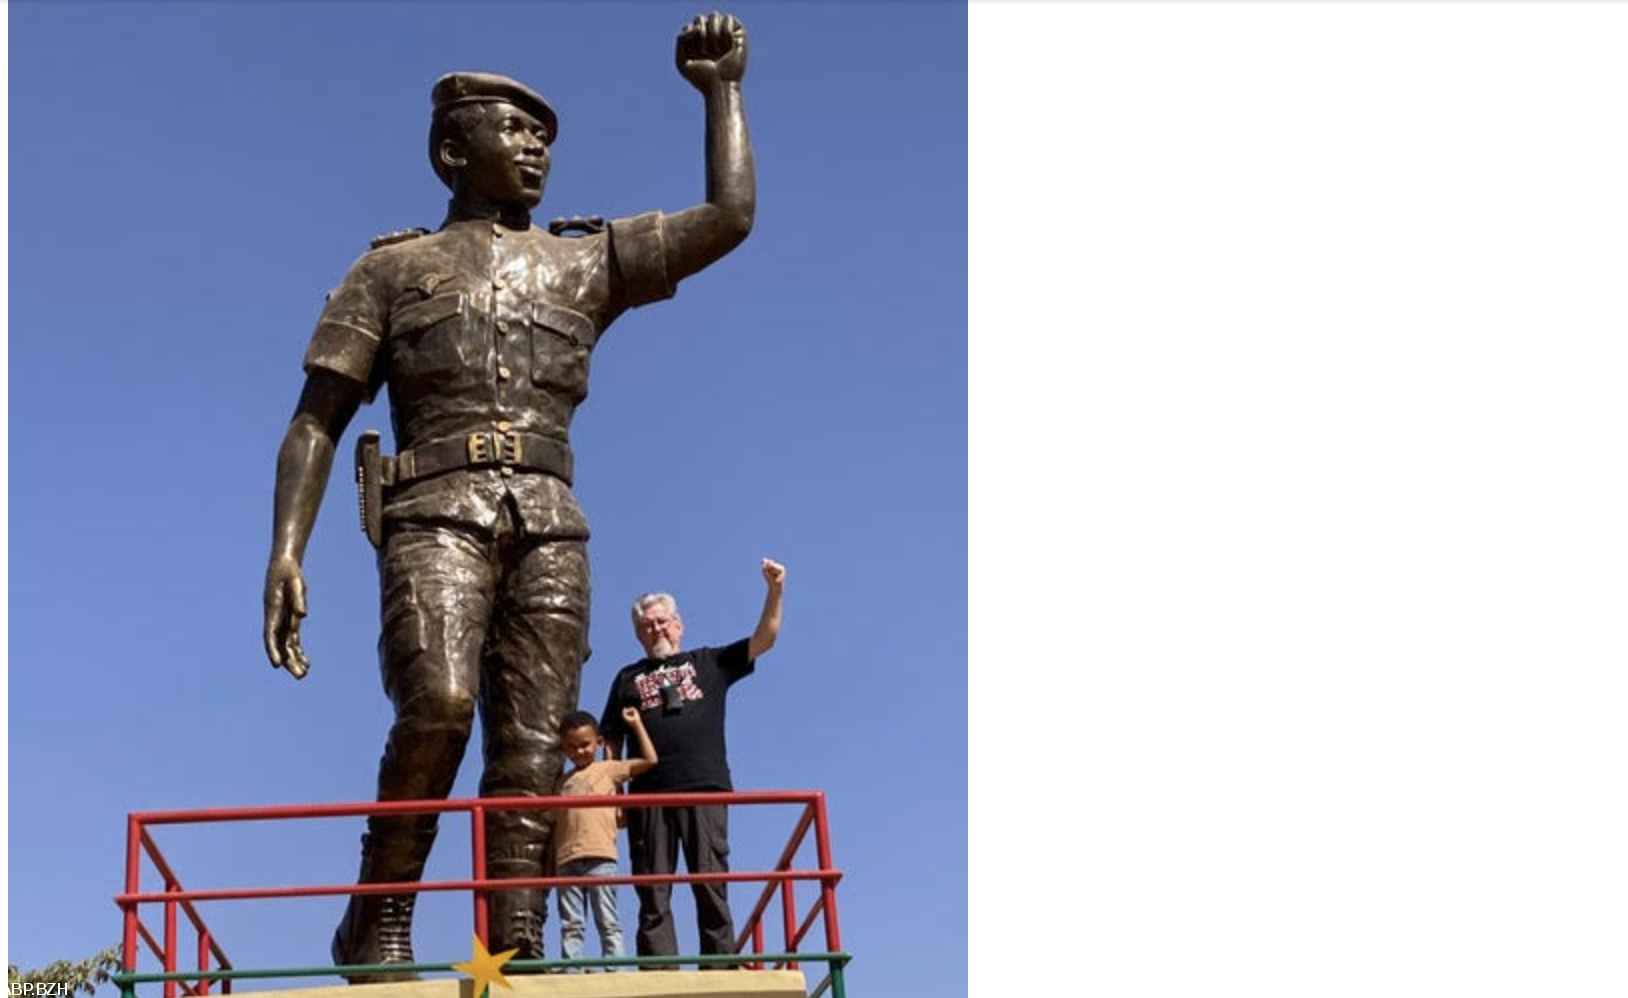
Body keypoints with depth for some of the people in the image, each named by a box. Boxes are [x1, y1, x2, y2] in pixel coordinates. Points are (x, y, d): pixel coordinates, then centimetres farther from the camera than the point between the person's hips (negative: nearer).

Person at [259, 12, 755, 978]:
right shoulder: (391, 268, 16)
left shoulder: (584, 262, 23)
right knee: (439, 705, -26)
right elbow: (318, 422, 10)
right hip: (438, 513, -3)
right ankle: (378, 920, -10)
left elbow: (730, 218, 16)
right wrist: (286, 550, -4)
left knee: (532, 747, -8)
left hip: (549, 526, 3)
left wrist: (722, 87, 20)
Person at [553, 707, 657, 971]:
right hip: (566, 861, 4)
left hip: (599, 857, -4)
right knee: (570, 925, 1)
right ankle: (572, 973, -1)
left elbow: (650, 760, 4)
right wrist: (551, 864, 10)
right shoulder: (564, 782, 21)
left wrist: (636, 725, 10)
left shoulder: (608, 769, 12)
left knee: (608, 923, -3)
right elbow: (555, 824, 18)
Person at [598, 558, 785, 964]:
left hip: (705, 789, -1)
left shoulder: (709, 663, 19)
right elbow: (611, 744, 16)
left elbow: (764, 639, 12)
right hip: (648, 794, 1)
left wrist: (775, 590, -1)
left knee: (711, 886, -5)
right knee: (653, 892, -3)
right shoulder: (628, 679, 20)